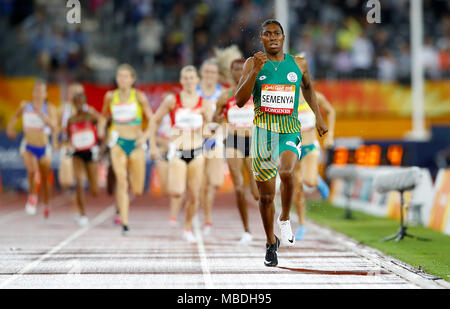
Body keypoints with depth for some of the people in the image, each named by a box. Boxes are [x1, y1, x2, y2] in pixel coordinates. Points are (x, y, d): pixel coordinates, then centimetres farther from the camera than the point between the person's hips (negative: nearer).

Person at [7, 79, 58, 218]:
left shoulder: (50, 108, -7)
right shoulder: (25, 106, 0)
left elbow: (53, 126, -22)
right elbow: (15, 116, 21)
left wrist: (40, 114, -30)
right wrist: (10, 127, 6)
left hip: (44, 148, 0)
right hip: (28, 147, 0)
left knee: (44, 180, 12)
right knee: (32, 170, -30)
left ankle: (46, 205, 37)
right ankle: (32, 195, -5)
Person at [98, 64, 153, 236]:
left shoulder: (139, 96, -1)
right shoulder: (110, 96, 5)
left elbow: (152, 121, 0)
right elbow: (104, 115, 22)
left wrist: (145, 136, -17)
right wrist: (101, 128, 2)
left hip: (136, 144, 0)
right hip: (118, 142, 0)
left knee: (138, 190, 1)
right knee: (121, 181, -16)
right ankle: (124, 223, -17)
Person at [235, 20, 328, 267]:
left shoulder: (298, 64, 6)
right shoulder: (253, 63, 1)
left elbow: (308, 88, 26)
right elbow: (239, 101, -8)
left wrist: (318, 117, 20)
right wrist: (255, 70, -17)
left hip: (290, 132, -1)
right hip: (263, 132, 1)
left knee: (286, 172, -32)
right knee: (266, 195, 7)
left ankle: (285, 219, -6)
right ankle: (271, 243, 29)